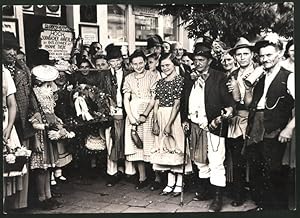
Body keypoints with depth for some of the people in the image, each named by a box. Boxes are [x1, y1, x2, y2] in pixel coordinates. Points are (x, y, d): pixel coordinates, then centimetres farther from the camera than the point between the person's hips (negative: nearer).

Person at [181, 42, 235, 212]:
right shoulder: (190, 80, 12)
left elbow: (229, 101, -10)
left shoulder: (219, 78, -5)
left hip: (213, 126, -6)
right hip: (195, 126, 6)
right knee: (199, 161, 17)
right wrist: (185, 119, 10)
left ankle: (218, 198, 5)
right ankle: (204, 191, 33)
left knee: (216, 163, -4)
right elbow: (185, 101, 19)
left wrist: (229, 109, -30)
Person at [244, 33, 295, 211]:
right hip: (254, 130, 6)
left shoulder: (288, 77, -4)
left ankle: (278, 208, 14)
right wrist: (247, 88, 3)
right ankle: (261, 206, 29)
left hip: (274, 133, -6)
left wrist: (289, 128, -19)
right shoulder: (260, 78, 16)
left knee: (271, 174, -5)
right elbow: (250, 103, 18)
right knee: (255, 173, 12)